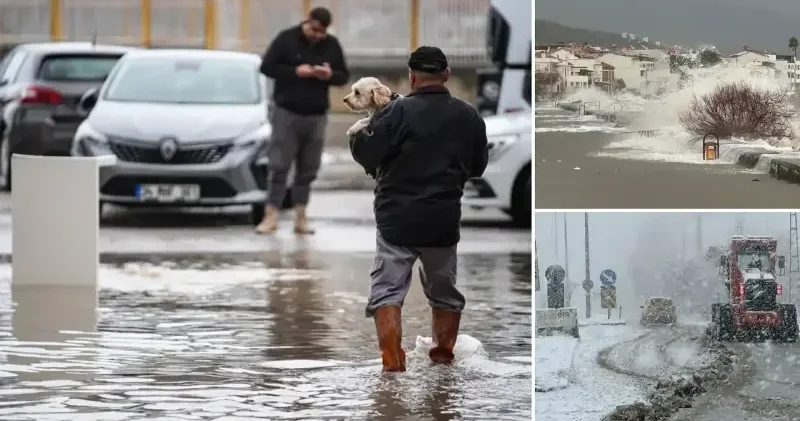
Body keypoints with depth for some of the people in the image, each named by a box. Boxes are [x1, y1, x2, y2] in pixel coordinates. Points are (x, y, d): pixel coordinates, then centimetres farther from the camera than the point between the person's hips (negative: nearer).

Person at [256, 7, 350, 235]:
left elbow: (344, 76, 11)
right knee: (279, 166, -6)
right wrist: (295, 72, -19)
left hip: (317, 116, 3)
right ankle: (271, 216, -6)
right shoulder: (286, 39, -5)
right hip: (287, 113, -3)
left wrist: (330, 75, -13)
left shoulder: (332, 45, 5)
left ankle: (300, 217, 9)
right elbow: (267, 67, -7)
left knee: (307, 170, 5)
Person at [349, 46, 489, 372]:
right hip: (445, 220, 4)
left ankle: (392, 363, -15)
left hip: (398, 218, -4)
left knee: (387, 290, -2)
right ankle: (443, 355, 30)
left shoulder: (398, 111, -13)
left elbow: (365, 153, -14)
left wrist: (358, 135, 7)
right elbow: (478, 166, 13)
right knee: (444, 290, 21)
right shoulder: (468, 116, 3)